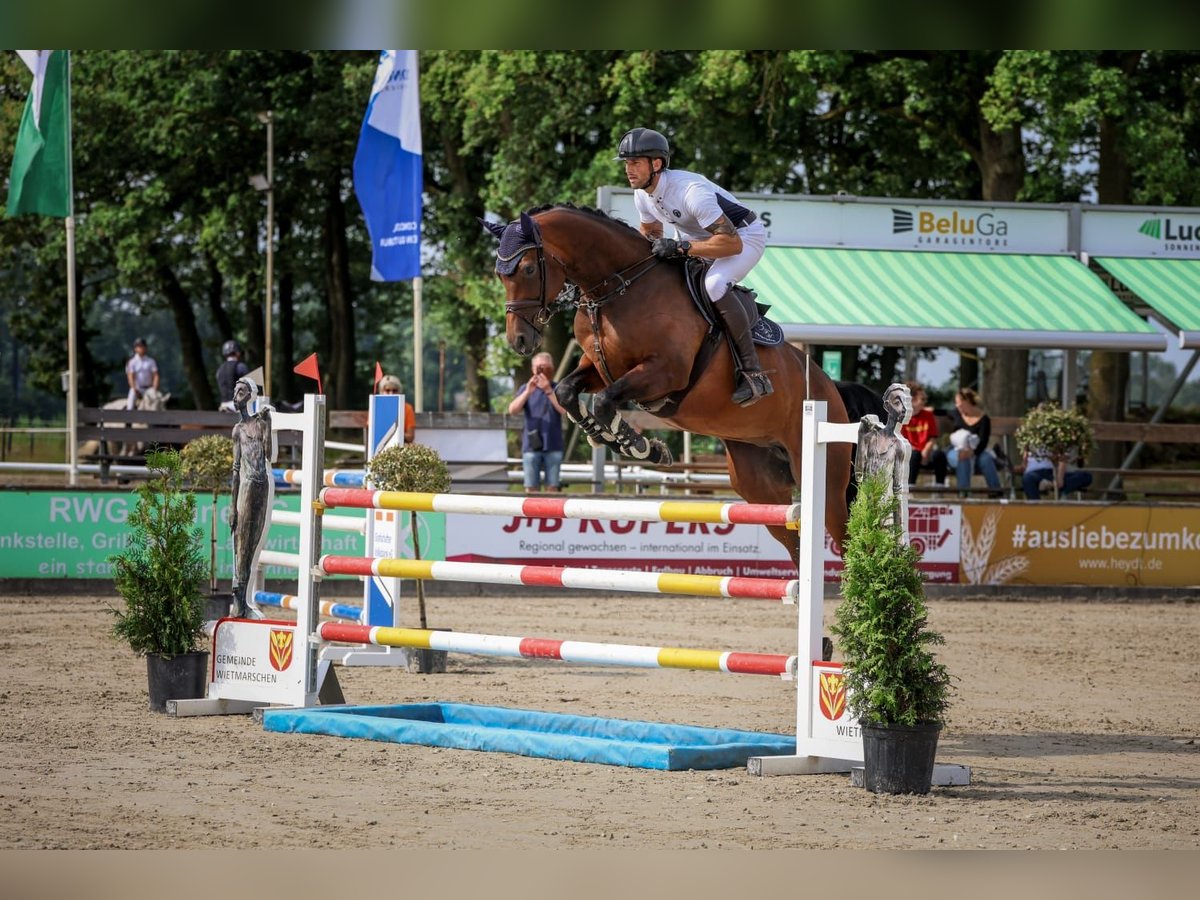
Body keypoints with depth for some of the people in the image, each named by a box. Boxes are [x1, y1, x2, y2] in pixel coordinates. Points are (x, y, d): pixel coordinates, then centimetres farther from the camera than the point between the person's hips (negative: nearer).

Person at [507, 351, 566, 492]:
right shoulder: (526, 389, 9)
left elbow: (564, 409, -10)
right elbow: (512, 410, -5)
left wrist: (548, 391, -20)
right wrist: (528, 392, -18)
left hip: (553, 447, -1)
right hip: (531, 446, 1)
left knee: (552, 488, -1)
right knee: (531, 488, -2)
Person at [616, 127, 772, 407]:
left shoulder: (690, 191, -34)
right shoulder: (643, 195, -8)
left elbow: (732, 243, -37)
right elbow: (651, 234, 12)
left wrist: (680, 247, -43)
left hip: (745, 237, -9)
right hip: (698, 240, 9)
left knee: (714, 284, -36)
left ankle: (753, 373, -32)